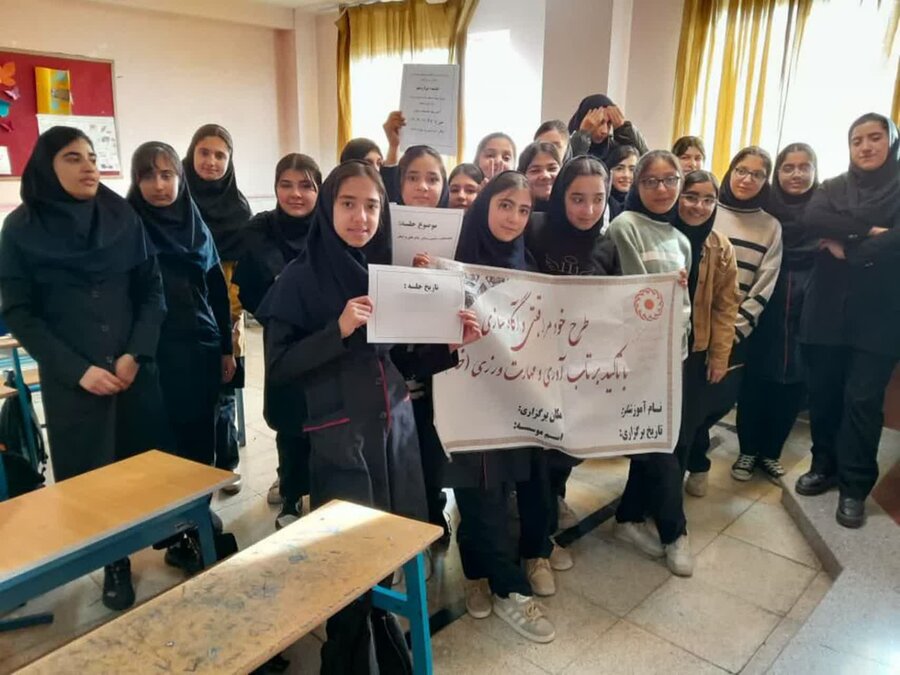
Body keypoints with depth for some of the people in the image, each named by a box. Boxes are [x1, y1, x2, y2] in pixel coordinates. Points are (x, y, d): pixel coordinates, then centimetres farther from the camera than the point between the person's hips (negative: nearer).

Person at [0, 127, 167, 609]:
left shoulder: (123, 217, 2)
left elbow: (152, 290, 3)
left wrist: (136, 353, -10)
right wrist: (77, 369, -11)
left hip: (134, 367, 1)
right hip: (71, 379, -1)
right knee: (91, 476, 6)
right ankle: (114, 563, 25)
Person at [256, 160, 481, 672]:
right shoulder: (302, 278, -7)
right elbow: (278, 367, -12)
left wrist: (452, 343, -7)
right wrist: (339, 330, -23)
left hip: (396, 428, 5)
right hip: (340, 437, -5)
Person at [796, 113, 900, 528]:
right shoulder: (833, 187, 12)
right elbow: (812, 220, -11)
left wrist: (846, 249, -11)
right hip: (827, 309, 3)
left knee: (863, 399, -2)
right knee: (823, 393, 8)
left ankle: (855, 486, 10)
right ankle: (825, 465, 26)